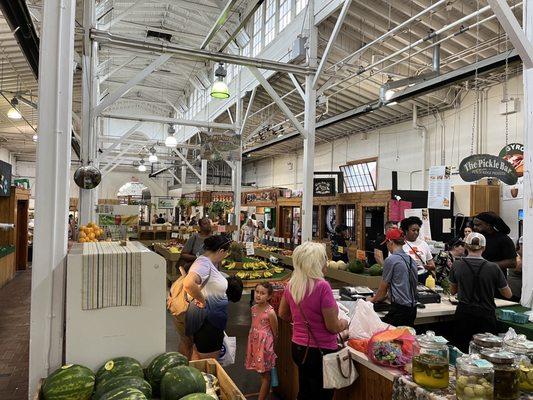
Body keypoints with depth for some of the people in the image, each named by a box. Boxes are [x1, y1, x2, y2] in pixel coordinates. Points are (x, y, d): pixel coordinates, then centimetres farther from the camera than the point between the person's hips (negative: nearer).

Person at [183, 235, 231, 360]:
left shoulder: (209, 263, 7)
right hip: (206, 320, -9)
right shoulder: (204, 263, -22)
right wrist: (202, 301, -24)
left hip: (212, 320, 9)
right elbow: (188, 284, -38)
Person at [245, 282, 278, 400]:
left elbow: (275, 332, -10)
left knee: (266, 375, 7)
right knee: (261, 373, 17)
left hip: (265, 344, -7)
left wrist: (271, 345, 0)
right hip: (255, 343, 7)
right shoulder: (254, 308, 1)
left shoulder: (270, 312, -19)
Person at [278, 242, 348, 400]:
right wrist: (344, 323, 1)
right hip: (321, 351, -6)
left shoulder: (292, 285, -3)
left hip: (298, 347, 7)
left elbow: (283, 314, 13)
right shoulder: (322, 286, -25)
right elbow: (333, 327, -19)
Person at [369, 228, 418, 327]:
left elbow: (384, 286, -3)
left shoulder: (391, 260, -11)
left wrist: (373, 299, 17)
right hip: (412, 308, 8)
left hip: (400, 308, -8)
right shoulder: (411, 260, 10)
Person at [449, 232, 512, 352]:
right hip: (486, 316, -1)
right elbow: (508, 294, 4)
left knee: (462, 351, 11)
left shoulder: (457, 265, -6)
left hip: (463, 314, 1)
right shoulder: (493, 268, -10)